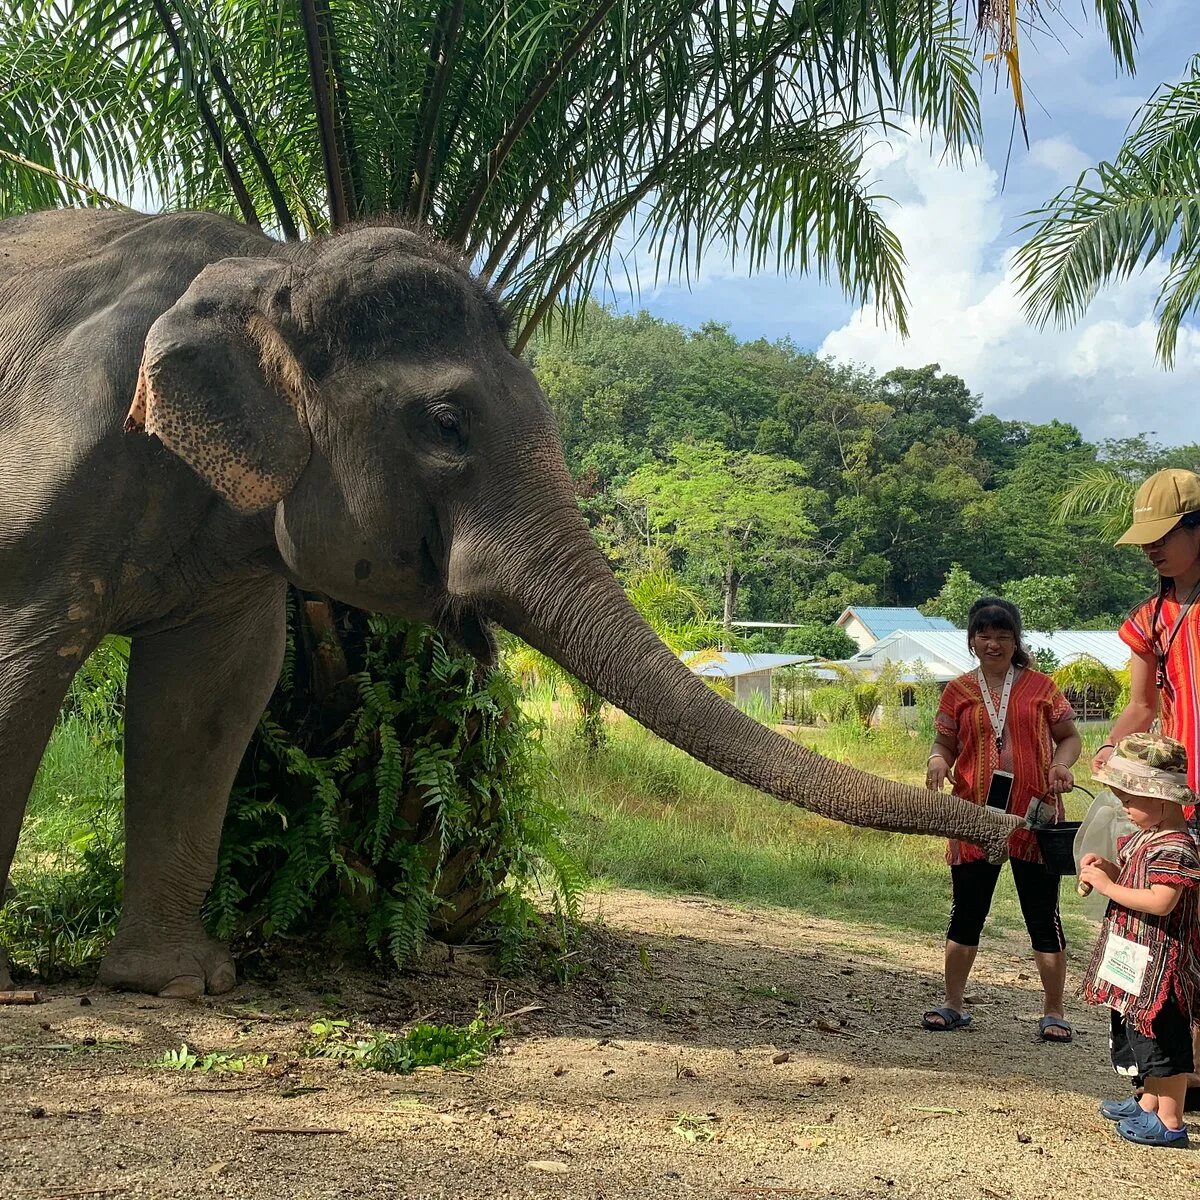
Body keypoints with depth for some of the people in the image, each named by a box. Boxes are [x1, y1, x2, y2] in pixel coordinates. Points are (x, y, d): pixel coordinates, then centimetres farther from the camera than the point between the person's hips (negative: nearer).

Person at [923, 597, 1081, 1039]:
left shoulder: (1039, 687, 3)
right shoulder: (959, 691, 6)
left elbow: (1069, 737, 8)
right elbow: (944, 743, 10)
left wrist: (1061, 763, -12)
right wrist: (937, 762, -13)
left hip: (1033, 815, -1)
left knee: (1043, 914, 4)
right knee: (966, 912, 9)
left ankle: (1054, 1012, 16)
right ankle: (954, 1005, 20)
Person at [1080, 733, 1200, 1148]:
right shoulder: (1145, 836, 10)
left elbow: (1161, 901, -31)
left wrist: (1108, 886, -23)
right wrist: (1107, 868, 2)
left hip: (1158, 962, -11)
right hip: (1136, 960, 11)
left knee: (1162, 1041, -2)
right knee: (1137, 1033, 21)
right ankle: (1149, 1103, 35)